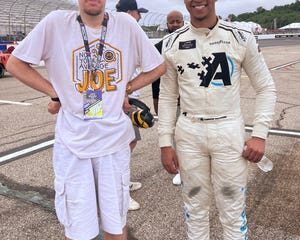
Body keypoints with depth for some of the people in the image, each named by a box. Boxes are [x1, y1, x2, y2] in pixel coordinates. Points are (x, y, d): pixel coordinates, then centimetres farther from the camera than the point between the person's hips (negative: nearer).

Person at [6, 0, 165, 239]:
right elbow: (15, 63, 2)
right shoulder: (56, 22, -5)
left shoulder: (126, 24, -1)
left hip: (114, 139, 1)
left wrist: (126, 89, 1)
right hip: (72, 141, -1)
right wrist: (55, 93, -3)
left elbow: (158, 66, 8)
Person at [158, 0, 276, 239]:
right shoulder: (173, 44, 2)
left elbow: (266, 87, 3)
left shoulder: (241, 38, -3)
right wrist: (165, 143, 5)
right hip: (188, 134, 2)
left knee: (233, 211, 7)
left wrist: (260, 134, -5)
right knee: (195, 208, 14)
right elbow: (168, 97, 8)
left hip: (229, 132, -1)